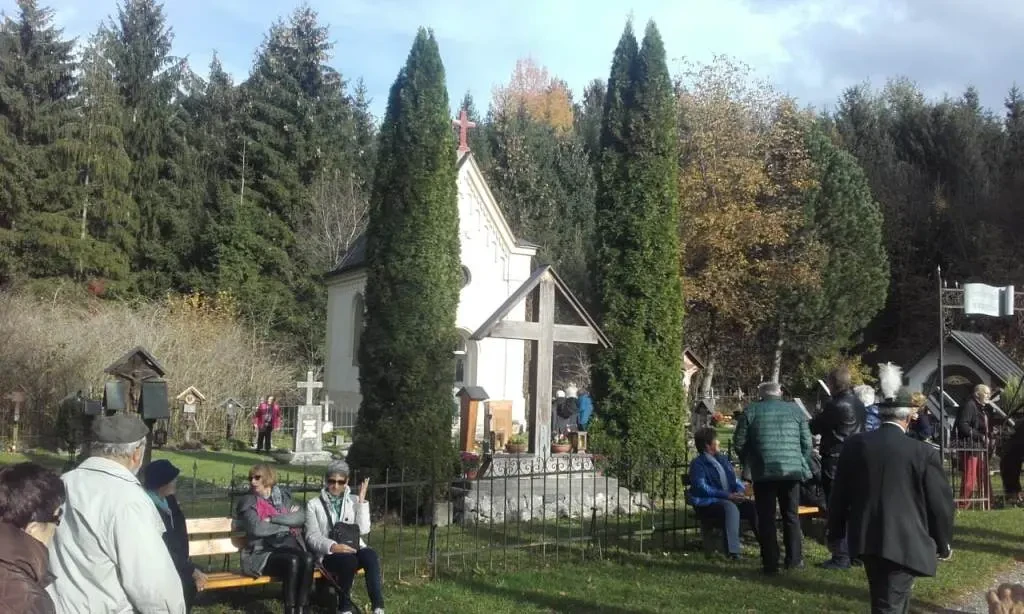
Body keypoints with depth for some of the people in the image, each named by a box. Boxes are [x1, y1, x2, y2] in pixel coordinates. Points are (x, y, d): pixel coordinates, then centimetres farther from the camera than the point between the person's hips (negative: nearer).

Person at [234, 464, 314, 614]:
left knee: (308, 558, -30)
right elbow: (257, 529, -12)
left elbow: (301, 517, -1)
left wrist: (272, 519, -9)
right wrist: (287, 522, -3)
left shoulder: (283, 497, 17)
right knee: (292, 561, -33)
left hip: (287, 546, 4)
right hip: (263, 552, -3)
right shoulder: (248, 501, 6)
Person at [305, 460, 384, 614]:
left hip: (354, 549, 2)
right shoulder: (314, 504, 7)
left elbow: (363, 530, -1)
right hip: (329, 554, -2)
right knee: (348, 559, -36)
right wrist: (333, 546, -22)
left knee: (370, 554, -32)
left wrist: (362, 500, -7)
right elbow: (312, 537, -4)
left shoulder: (354, 501, 14)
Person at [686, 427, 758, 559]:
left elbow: (735, 479, 20)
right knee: (730, 506, -36)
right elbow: (701, 487, -17)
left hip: (731, 499, 7)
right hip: (707, 503, -7)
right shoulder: (698, 464, -4)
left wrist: (740, 491, -5)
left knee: (753, 506, -18)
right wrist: (727, 495, -23)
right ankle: (733, 552, -40)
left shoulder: (722, 459, 19)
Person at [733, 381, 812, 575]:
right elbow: (806, 442, 8)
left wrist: (749, 463, 18)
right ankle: (794, 560, 17)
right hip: (792, 470, 2)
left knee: (766, 519, 4)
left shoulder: (751, 411, 3)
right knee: (791, 516, 15)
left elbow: (739, 443, 1)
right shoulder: (795, 409, 9)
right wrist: (803, 464, 21)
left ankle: (770, 564, 5)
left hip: (764, 471, -2)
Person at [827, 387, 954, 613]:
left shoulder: (854, 445, -2)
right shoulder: (924, 452, -12)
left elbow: (839, 494, 6)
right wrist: (943, 543, 10)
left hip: (866, 538, 4)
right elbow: (940, 502, -5)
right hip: (905, 542, -4)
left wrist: (837, 533, 19)